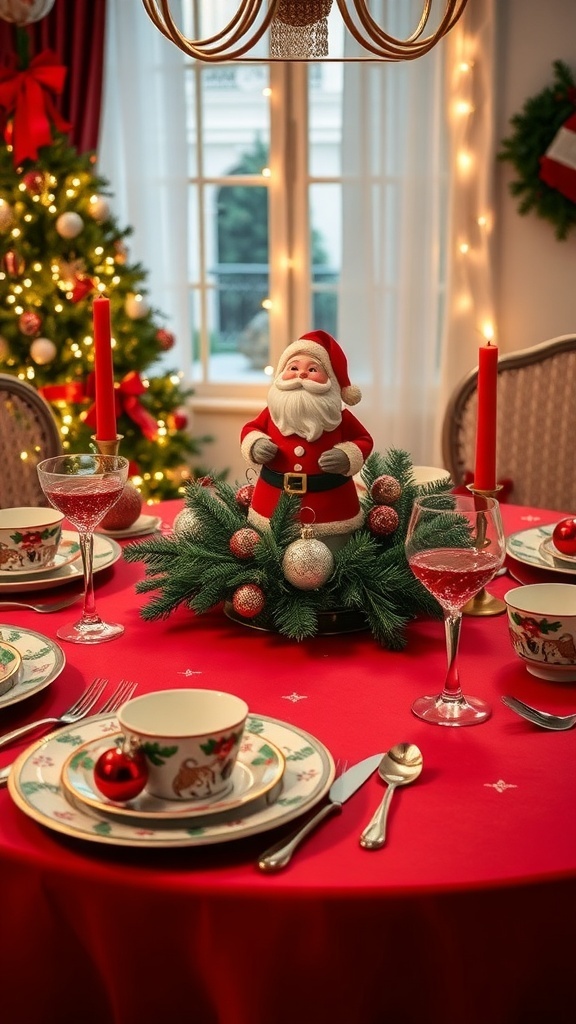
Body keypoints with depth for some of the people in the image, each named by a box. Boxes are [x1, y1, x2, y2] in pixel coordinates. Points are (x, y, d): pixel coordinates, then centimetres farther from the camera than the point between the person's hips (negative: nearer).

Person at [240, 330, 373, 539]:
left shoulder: (339, 416, -6)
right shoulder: (272, 412, -1)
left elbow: (364, 441, 2)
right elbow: (250, 429, 13)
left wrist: (347, 458, -17)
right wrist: (254, 445, -9)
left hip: (330, 504, -2)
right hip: (274, 501, 2)